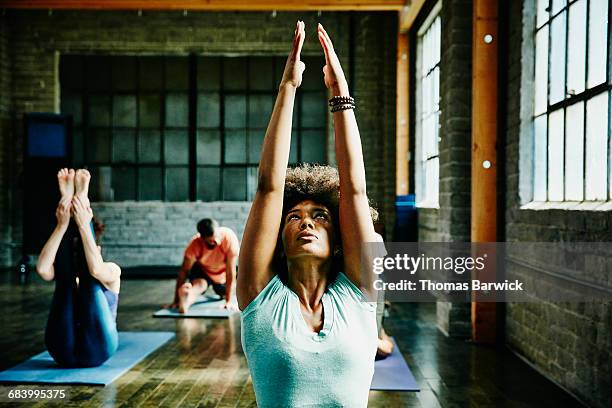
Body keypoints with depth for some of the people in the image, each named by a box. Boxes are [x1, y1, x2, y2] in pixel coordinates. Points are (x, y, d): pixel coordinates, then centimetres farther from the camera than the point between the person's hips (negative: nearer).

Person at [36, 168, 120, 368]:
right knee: (65, 276, -15)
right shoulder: (68, 274, 15)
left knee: (88, 279, -16)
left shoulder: (112, 271, 9)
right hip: (63, 351, 2)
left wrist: (83, 226, -26)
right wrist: (62, 225, -20)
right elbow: (42, 269, -13)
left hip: (97, 348, -2)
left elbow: (96, 270, -21)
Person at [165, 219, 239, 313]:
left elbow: (231, 270, -31)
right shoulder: (195, 244, -33)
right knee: (199, 285, -31)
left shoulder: (229, 238, -35)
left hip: (222, 273, 3)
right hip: (201, 270, -2)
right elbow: (183, 271, -29)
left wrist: (229, 300, -31)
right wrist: (176, 301, -31)